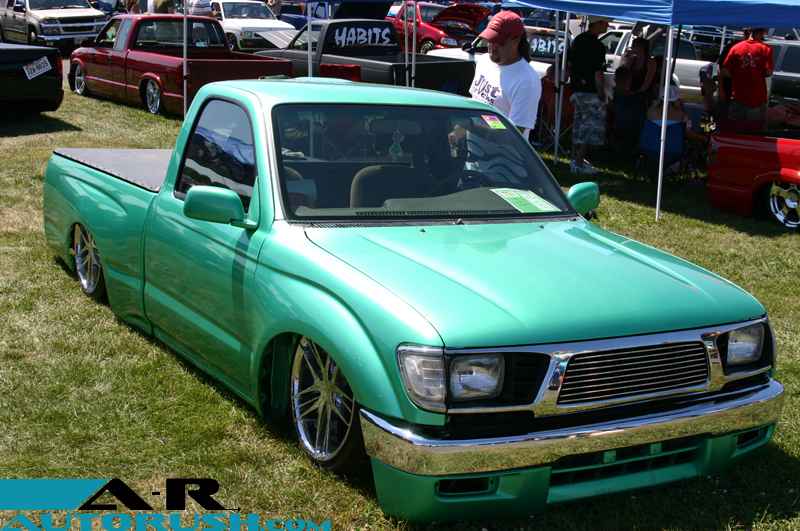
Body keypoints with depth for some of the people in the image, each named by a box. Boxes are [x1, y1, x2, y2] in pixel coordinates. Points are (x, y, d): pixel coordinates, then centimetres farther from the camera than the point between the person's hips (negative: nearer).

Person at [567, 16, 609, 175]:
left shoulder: (578, 40, 9)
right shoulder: (597, 46, -17)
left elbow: (570, 64, 16)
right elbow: (597, 74, -18)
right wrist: (602, 96, -13)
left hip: (577, 90, 9)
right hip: (590, 93, -9)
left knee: (579, 123, 18)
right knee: (591, 126, -3)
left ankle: (575, 158, 27)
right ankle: (579, 163, -4)